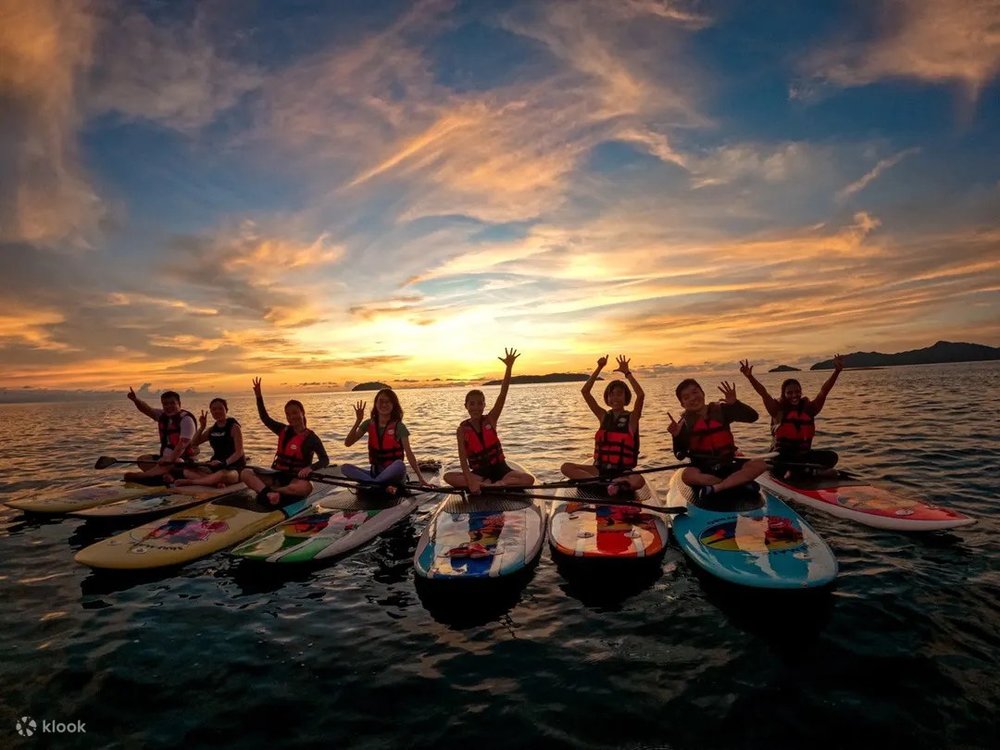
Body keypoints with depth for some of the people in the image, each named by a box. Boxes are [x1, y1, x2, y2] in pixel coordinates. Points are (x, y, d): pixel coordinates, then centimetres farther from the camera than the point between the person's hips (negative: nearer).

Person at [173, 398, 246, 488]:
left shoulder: (233, 427, -7)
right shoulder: (212, 429, 13)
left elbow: (239, 452, -14)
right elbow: (194, 443, 12)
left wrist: (224, 463, -30)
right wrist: (202, 427, 1)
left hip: (235, 468, -7)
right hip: (216, 467, 7)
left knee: (222, 474, -40)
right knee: (187, 471, -12)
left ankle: (190, 481, -21)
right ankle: (217, 482, -32)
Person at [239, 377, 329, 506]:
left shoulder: (311, 437, -7)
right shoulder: (284, 430, 10)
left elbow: (325, 460, -12)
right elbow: (265, 418, 17)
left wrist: (310, 468, -32)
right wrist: (259, 396, 6)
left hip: (296, 478, -5)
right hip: (278, 476, 6)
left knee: (306, 487, -40)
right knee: (245, 473, -15)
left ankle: (264, 491, -31)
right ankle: (269, 494, -41)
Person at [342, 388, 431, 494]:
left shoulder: (399, 426, -7)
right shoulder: (369, 424, 4)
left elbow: (408, 452, -13)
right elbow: (348, 443, -2)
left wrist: (420, 476, -23)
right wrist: (358, 421, -13)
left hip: (393, 473, -4)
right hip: (375, 472, 4)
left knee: (400, 465, -38)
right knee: (344, 467, -19)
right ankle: (383, 485, -30)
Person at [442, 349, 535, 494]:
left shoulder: (490, 420, -6)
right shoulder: (463, 429, -7)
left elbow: (502, 396, -18)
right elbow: (463, 458, -14)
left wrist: (509, 367, -30)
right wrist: (470, 481, -31)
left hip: (499, 468, 0)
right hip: (478, 472, 0)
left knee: (528, 479, -25)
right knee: (449, 477, -25)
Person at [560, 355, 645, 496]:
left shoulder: (632, 418, -1)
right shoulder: (604, 416, 6)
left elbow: (641, 395, -21)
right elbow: (584, 391, -3)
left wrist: (627, 373, -16)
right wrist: (599, 368, -8)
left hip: (623, 472, -3)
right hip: (601, 469, 3)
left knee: (638, 480, -35)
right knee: (566, 467, -19)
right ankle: (606, 483, -31)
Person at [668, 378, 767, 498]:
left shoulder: (720, 410, 1)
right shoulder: (685, 423, -3)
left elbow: (753, 416, -6)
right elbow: (680, 455, -7)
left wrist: (735, 403, -22)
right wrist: (676, 436, -25)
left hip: (728, 464, 3)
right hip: (703, 468, -2)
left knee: (760, 464, -21)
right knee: (687, 475, -35)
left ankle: (714, 488, -30)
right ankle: (739, 481, -22)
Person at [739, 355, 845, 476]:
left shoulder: (809, 408, 6)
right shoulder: (778, 409, -2)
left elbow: (824, 391, -2)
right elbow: (763, 393, -16)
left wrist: (837, 371, -15)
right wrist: (749, 376, -32)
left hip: (804, 454, 4)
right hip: (782, 455, -4)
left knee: (831, 457, -19)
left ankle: (795, 470, -20)